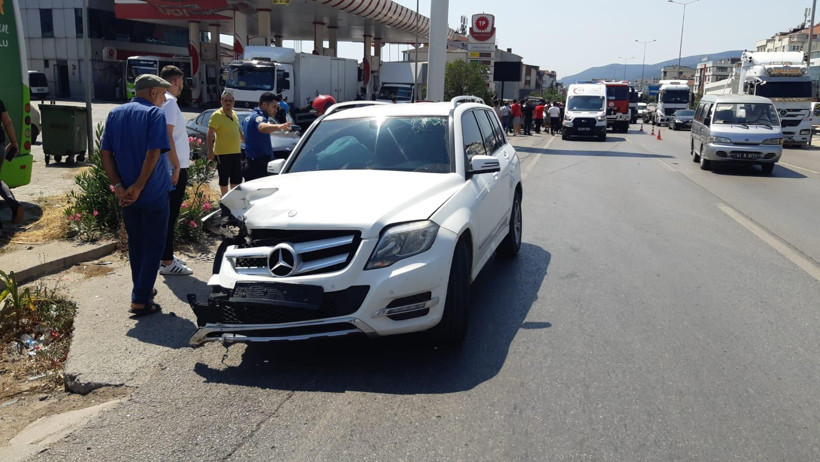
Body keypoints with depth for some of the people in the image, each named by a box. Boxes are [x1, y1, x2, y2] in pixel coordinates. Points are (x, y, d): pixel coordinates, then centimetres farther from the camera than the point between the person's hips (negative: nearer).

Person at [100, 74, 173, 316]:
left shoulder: (115, 114, 8)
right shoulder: (154, 114, -10)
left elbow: (105, 153, 2)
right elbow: (153, 153, -21)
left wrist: (118, 186, -4)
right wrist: (138, 187, -17)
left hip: (126, 195, 6)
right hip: (153, 194, -6)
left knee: (135, 243, 19)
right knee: (153, 245, 3)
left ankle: (142, 289, 31)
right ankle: (141, 300, 0)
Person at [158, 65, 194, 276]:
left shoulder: (163, 100, 16)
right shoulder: (169, 101, -13)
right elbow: (167, 136, -21)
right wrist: (177, 166, -21)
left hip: (174, 167, 10)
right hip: (175, 168, -10)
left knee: (168, 213, 16)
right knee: (170, 214, -6)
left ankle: (165, 256, 25)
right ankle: (167, 262, -1)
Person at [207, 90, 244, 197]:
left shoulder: (234, 114, 12)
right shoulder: (217, 115, -12)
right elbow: (210, 135, -17)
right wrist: (210, 151, -24)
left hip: (236, 152, 7)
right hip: (223, 153, -7)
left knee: (236, 178, 15)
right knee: (224, 178, 3)